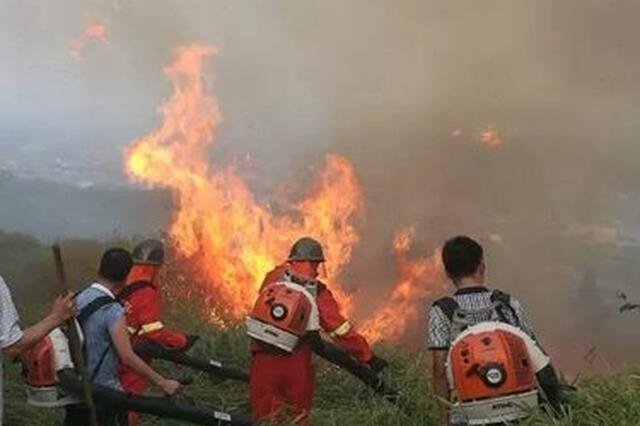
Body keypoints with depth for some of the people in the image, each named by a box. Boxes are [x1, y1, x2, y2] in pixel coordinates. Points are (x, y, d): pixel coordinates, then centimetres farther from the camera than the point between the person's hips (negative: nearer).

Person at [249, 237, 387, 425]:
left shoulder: (273, 277, 4)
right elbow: (340, 328, -2)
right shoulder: (317, 292, -1)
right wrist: (367, 355, 4)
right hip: (296, 360, -1)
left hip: (264, 355, 2)